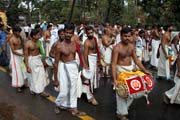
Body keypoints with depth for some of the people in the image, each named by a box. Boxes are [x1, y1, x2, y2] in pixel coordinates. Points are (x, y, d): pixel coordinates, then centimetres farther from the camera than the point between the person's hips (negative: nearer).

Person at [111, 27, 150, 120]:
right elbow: (113, 64, -22)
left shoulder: (132, 46, 2)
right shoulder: (117, 48, -19)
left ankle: (124, 108, 34)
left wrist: (144, 70, 5)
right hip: (120, 70, -7)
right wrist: (114, 79, -29)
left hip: (130, 69, 7)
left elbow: (136, 59, 11)